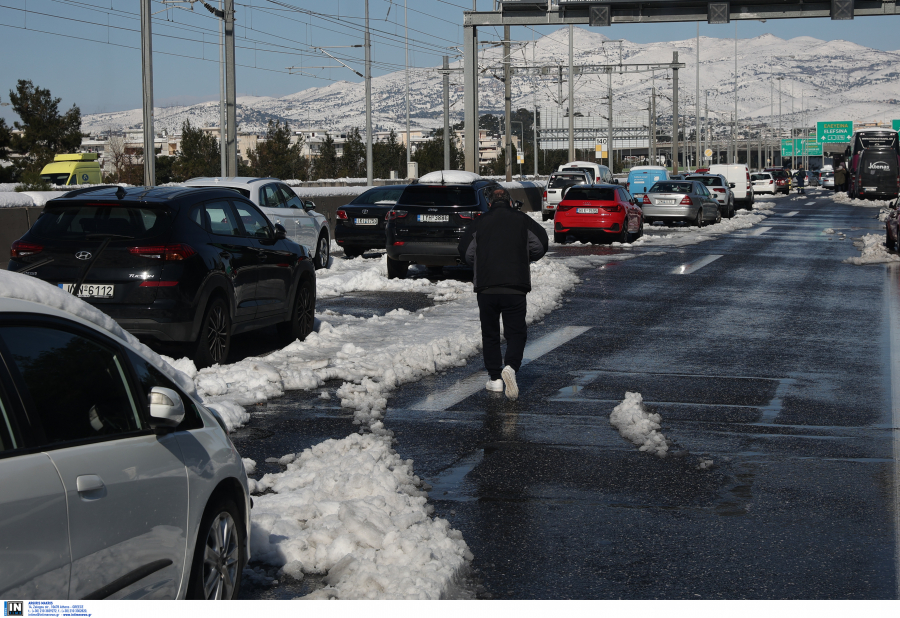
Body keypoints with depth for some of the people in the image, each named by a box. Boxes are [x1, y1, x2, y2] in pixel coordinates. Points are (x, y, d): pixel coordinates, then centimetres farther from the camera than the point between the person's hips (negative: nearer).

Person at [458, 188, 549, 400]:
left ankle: (494, 378, 12)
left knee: (490, 334, 13)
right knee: (516, 332, 4)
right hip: (515, 287, -1)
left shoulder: (479, 223, 8)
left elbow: (465, 251, 2)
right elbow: (541, 244, 2)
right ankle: (511, 367, -21)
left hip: (486, 287, 1)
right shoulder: (522, 220, 8)